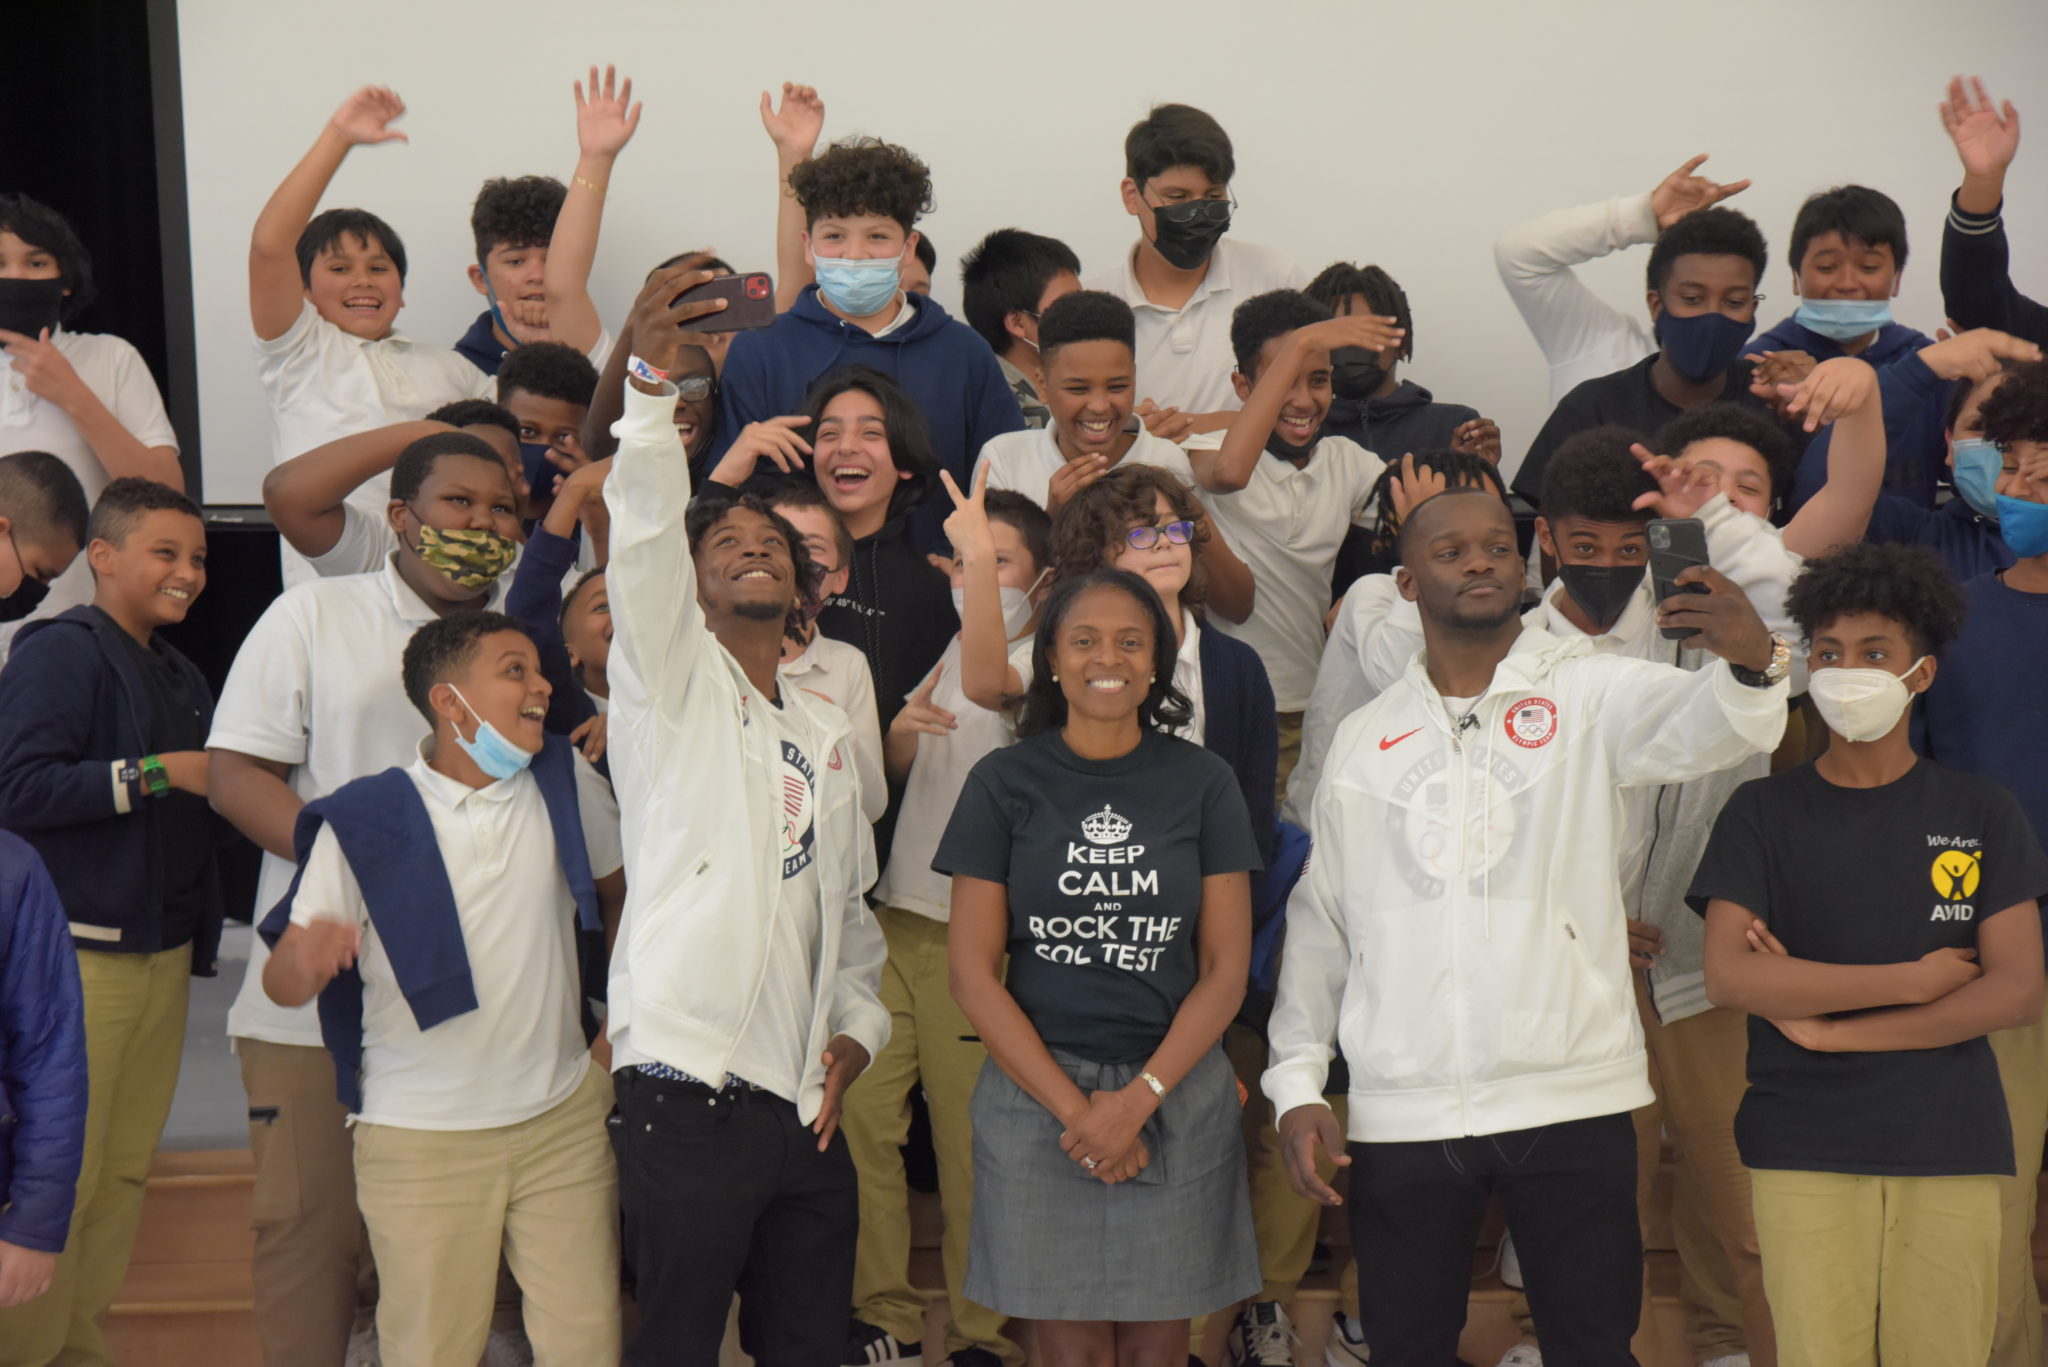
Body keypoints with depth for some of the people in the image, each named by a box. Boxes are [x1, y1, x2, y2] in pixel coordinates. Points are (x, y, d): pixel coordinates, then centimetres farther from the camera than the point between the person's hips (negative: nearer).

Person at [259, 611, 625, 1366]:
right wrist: (306, 963, -33)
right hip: (422, 1136, -3)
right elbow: (282, 977, -10)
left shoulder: (567, 784, 0)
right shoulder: (364, 822, -10)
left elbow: (619, 889, 17)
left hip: (565, 1117, 3)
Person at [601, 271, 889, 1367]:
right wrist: (650, 379, -30)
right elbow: (644, 534, -17)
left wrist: (856, 1025, 10)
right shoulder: (671, 680, 2)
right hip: (689, 1093, -6)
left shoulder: (826, 731, 20)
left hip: (806, 1106, 6)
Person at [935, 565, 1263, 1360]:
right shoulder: (1004, 783, 3)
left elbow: (1226, 968, 3)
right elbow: (971, 972, -1)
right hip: (1035, 1095, -1)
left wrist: (1138, 1098, -9)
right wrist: (1073, 1106, -9)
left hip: (1178, 1093, 1)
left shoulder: (1202, 782, 6)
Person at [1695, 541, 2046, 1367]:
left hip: (1954, 1149, 1)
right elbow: (1728, 978, -7)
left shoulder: (1981, 814, 8)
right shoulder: (1764, 812, 6)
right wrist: (1914, 979, -6)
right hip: (1804, 1152, -1)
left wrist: (1828, 1025, -6)